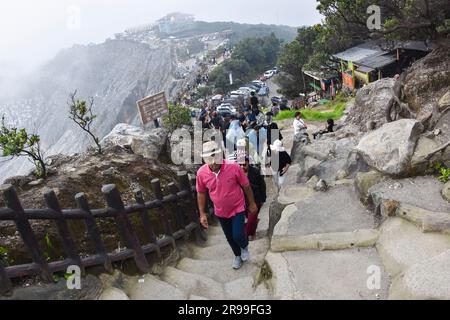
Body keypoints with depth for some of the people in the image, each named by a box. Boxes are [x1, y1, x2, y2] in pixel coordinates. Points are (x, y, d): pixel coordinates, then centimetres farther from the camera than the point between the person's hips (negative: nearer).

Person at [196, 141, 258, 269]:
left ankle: (245, 246, 33)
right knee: (229, 237, 18)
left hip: (238, 208, -3)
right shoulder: (201, 173, -19)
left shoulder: (233, 167, -26)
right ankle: (237, 255, 49)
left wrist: (252, 204, -1)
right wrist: (202, 213, -1)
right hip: (221, 212, 3)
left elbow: (246, 186, -10)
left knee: (238, 236, -6)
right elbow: (201, 193, -2)